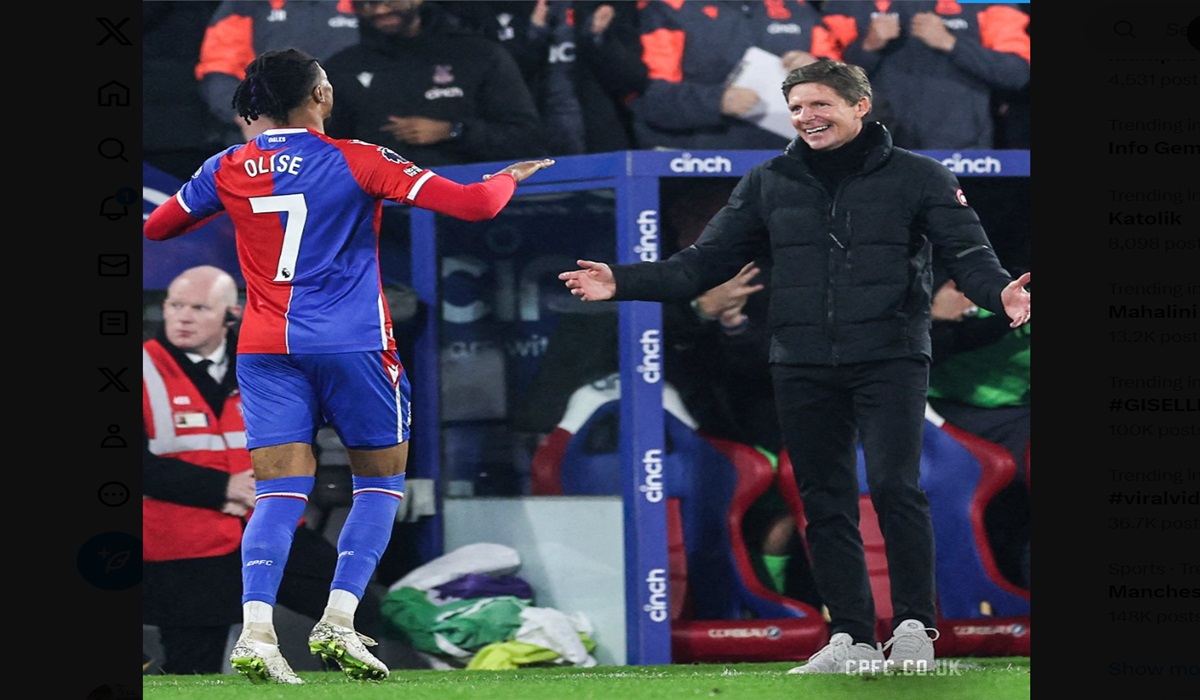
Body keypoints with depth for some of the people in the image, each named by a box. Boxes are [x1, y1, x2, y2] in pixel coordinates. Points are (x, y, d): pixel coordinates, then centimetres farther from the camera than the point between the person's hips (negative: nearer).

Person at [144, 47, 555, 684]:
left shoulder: (229, 170, 3)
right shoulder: (355, 162, -7)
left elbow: (155, 227, 20)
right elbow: (470, 204, -11)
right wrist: (508, 179, 11)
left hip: (265, 349, 3)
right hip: (351, 345, -3)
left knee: (279, 495, -1)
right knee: (381, 482, 13)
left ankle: (256, 631, -21)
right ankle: (338, 621, -2)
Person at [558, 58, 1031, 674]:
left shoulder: (918, 178, 4)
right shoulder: (769, 184, 13)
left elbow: (968, 255, -3)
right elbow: (704, 262, 12)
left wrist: (1000, 292, -26)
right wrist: (623, 282, -1)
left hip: (889, 361, -4)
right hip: (802, 365, 4)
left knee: (894, 486, -16)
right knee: (825, 503, 3)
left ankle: (914, 626, -5)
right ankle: (851, 640, 8)